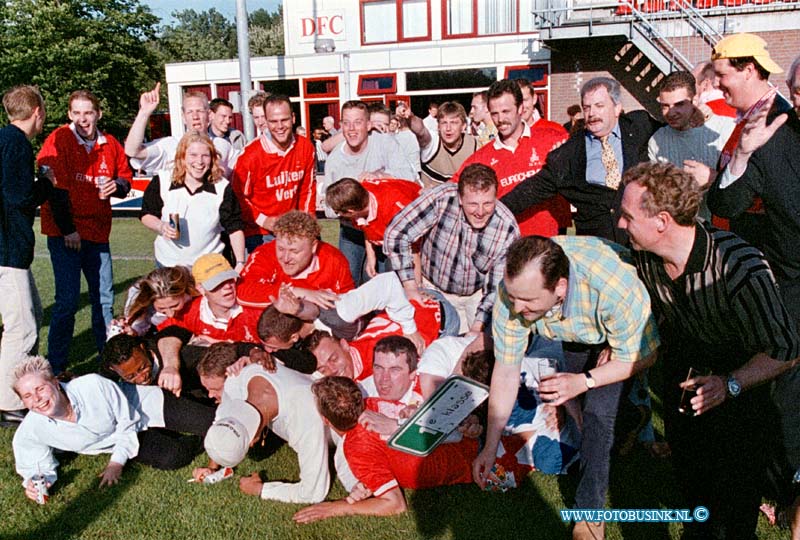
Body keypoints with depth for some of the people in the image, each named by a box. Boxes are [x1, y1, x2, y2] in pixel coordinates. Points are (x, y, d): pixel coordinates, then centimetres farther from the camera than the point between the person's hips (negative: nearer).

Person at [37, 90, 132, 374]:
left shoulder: (110, 145, 7)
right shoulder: (58, 140, -7)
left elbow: (125, 177, 18)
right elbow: (54, 187, -11)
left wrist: (116, 186, -6)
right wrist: (67, 229, -14)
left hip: (97, 231, 5)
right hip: (65, 232, -5)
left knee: (104, 298, 9)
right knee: (68, 300, -7)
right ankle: (56, 368, 5)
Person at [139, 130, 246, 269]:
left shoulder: (222, 188, -7)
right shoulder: (161, 182, -5)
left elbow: (235, 228, -3)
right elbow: (146, 214, 5)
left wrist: (240, 263, -10)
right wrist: (160, 226, -17)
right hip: (168, 265, 1)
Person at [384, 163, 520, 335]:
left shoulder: (508, 229, -24)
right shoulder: (442, 198, -31)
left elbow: (498, 288, -15)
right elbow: (395, 235, -25)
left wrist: (477, 328, -23)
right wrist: (411, 289, -23)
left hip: (478, 294, 1)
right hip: (436, 289, -1)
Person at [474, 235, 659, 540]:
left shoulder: (616, 288, -45)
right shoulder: (514, 288, -33)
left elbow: (643, 356, -25)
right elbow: (506, 370, -22)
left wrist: (584, 381, -37)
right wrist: (490, 448, -18)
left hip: (621, 334, -4)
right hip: (574, 335, 4)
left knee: (599, 410, -15)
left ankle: (589, 513, 0)